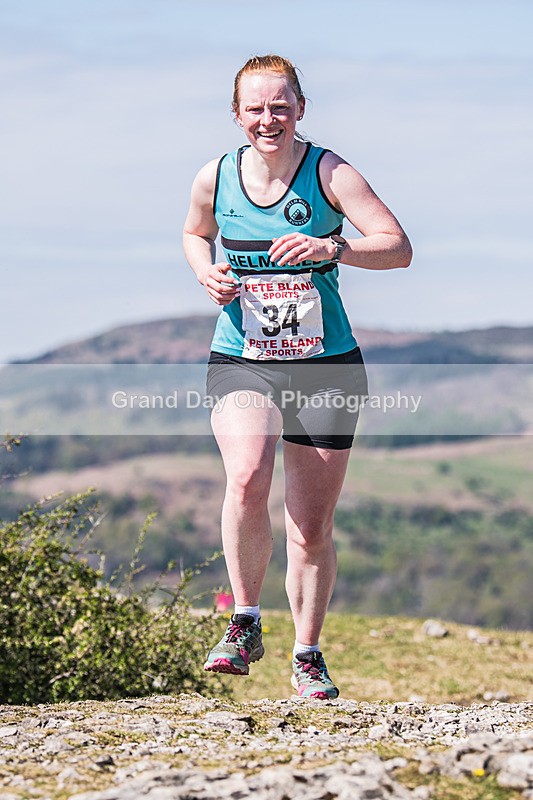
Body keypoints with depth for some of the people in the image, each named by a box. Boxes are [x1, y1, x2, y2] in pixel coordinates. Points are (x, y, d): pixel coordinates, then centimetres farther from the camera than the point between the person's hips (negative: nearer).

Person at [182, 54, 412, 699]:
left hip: (325, 367, 0)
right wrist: (206, 272, 0)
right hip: (240, 362, 1)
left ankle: (307, 656, 24)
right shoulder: (215, 178, 0)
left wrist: (331, 247, -30)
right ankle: (245, 626, -11)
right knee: (247, 477, -28)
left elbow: (399, 248, -14)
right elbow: (195, 234, 22)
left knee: (312, 528, 4)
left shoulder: (329, 174, -8)